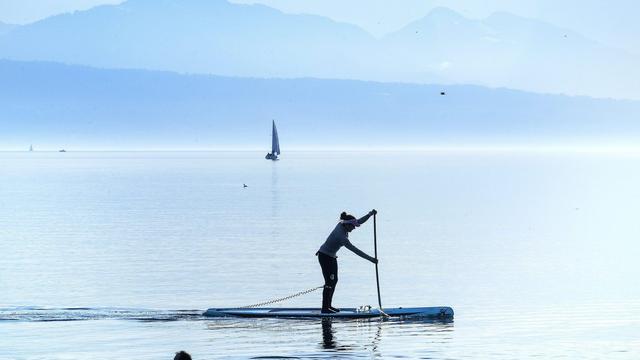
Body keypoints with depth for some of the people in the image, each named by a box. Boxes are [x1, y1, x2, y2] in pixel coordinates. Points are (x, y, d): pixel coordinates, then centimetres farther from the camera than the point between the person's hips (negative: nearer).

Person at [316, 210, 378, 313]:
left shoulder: (342, 225, -7)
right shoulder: (341, 236, -31)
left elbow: (359, 221, 5)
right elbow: (355, 250, -30)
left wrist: (370, 214, -7)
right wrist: (370, 258, -28)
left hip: (331, 257, 10)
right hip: (325, 257, -10)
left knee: (334, 281, 11)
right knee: (329, 282, -9)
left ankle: (328, 306, 17)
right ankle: (325, 308, -6)